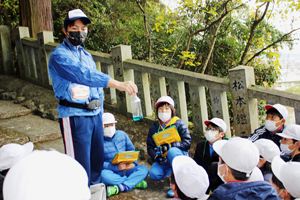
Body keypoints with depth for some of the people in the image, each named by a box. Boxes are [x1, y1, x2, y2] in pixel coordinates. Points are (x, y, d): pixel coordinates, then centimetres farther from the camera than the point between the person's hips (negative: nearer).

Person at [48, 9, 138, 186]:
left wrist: (100, 111, 16)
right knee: (80, 164, -4)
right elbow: (84, 75, -29)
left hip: (95, 113, 8)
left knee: (97, 158, 16)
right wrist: (118, 84, -39)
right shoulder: (59, 55, -11)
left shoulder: (87, 55, 17)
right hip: (75, 116, -8)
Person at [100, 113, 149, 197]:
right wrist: (117, 167, -25)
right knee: (103, 174, -37)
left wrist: (133, 163, -8)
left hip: (126, 170, 4)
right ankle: (135, 182, -26)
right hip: (112, 173, -4)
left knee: (144, 169, -19)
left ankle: (120, 187, -35)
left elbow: (132, 150, 13)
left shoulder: (122, 134, 8)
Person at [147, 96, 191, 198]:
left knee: (172, 151, -38)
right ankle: (171, 171, 10)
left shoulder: (179, 123, -5)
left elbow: (187, 143, -14)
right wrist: (156, 157, -16)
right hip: (163, 159, 4)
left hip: (180, 155, -4)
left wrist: (170, 146, -27)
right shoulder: (154, 127, 7)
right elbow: (150, 147, 6)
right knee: (153, 174, -23)